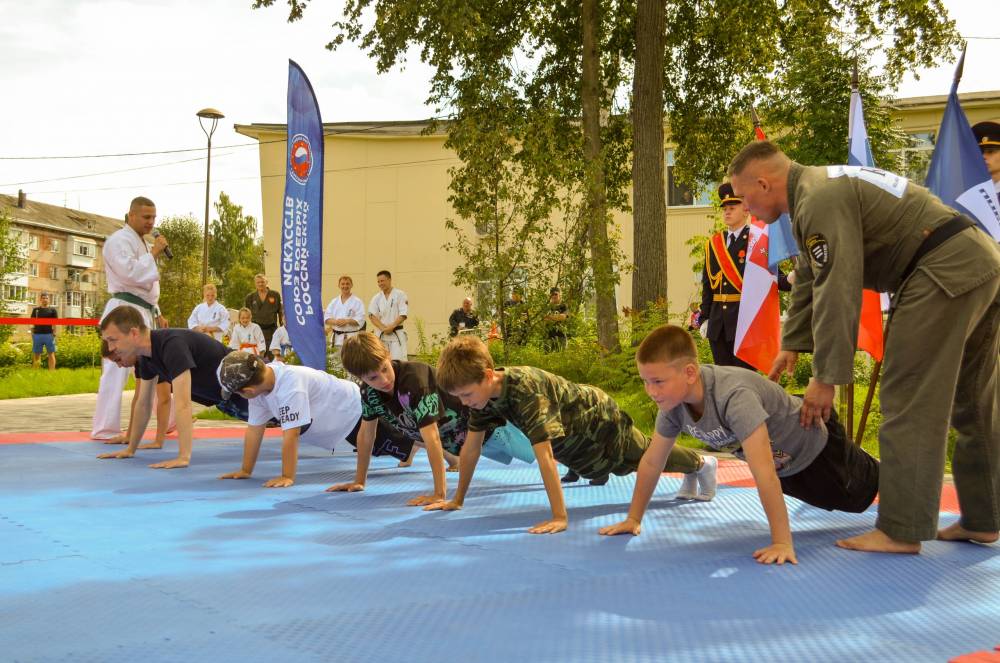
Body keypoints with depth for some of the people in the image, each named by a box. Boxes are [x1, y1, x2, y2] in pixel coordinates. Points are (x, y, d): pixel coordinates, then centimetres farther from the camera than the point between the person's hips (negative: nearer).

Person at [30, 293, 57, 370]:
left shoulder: (52, 310, 6)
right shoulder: (35, 310, 12)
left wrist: (54, 333, -5)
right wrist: (32, 334, 6)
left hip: (49, 334, -2)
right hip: (37, 334, 2)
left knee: (51, 354, -3)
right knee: (36, 354, 6)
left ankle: (52, 371, -3)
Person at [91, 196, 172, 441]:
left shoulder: (140, 243, 21)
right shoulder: (119, 240, -9)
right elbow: (131, 274, -22)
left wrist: (157, 314, 22)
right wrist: (154, 252, -15)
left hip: (143, 313, 10)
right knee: (117, 370, -11)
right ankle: (105, 429, -7)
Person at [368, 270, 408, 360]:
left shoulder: (400, 295, -1)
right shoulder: (376, 298, 9)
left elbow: (403, 315, -7)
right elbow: (372, 316, 1)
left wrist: (391, 327, -16)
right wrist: (383, 328, -13)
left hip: (397, 334, -4)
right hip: (381, 334, 4)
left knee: (398, 361, -11)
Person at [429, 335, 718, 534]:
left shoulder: (524, 390, -45)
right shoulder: (483, 392, -22)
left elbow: (544, 455, -49)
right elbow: (471, 447, -12)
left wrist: (559, 517, -51)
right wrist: (457, 500, -7)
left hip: (598, 419, -8)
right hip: (574, 440, 8)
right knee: (630, 463, 30)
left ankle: (700, 463, 49)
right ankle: (690, 474, 57)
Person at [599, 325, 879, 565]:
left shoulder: (733, 397, -48)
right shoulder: (674, 401, -27)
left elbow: (763, 472, -50)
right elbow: (652, 461, -15)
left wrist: (782, 543, -50)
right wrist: (633, 519, -11)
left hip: (814, 446, -6)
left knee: (859, 496, 21)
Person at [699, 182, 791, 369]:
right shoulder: (713, 243, 12)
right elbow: (707, 284, 13)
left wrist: (790, 281, -27)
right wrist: (704, 318, 10)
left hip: (745, 319, -5)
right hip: (718, 322, 5)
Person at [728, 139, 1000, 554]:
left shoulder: (820, 200, -16)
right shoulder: (818, 192, 17)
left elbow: (837, 294, -20)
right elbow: (808, 280, 24)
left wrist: (826, 378, -16)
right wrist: (792, 345, 26)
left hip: (945, 271, -11)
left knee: (909, 404, -8)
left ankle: (901, 530, -4)